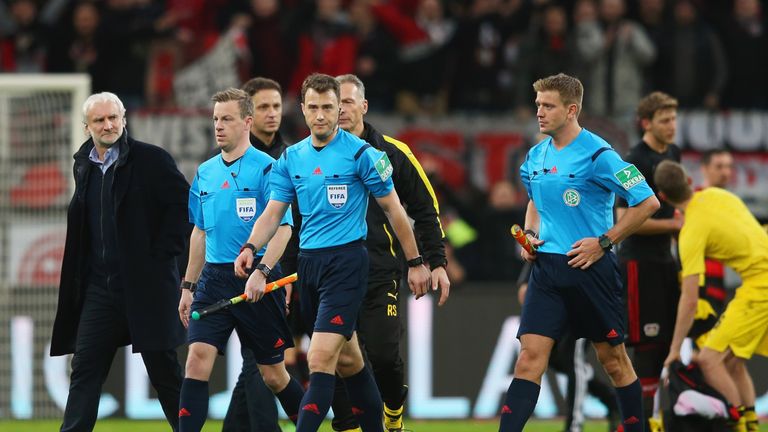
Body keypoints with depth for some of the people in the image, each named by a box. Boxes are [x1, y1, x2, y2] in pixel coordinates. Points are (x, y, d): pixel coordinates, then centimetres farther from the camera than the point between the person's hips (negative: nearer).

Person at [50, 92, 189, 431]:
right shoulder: (84, 164, 11)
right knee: (85, 369, 1)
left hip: (145, 285, -5)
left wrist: (162, 253, -12)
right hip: (98, 286, 5)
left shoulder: (152, 160, -7)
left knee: (164, 371, 2)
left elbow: (185, 206, -8)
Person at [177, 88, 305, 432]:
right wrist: (189, 286, 18)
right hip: (214, 278, 5)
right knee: (198, 359, -11)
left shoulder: (265, 168, -7)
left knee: (273, 374, 5)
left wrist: (261, 272, -26)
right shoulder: (205, 173, 12)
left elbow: (282, 228, -13)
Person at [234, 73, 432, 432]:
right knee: (347, 359, 15)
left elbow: (393, 209, -1)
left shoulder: (361, 154, -7)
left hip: (346, 261, -6)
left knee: (321, 359, -16)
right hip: (308, 263, 6)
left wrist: (415, 263, 1)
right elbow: (273, 213, 8)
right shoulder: (291, 158, 8)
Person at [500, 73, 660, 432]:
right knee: (530, 355, -7)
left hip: (590, 268, -5)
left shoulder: (597, 154, -12)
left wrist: (604, 242, -13)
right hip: (547, 266, 5)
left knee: (612, 358, 7)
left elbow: (648, 202, -11)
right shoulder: (536, 156, 9)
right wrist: (529, 235, 8)